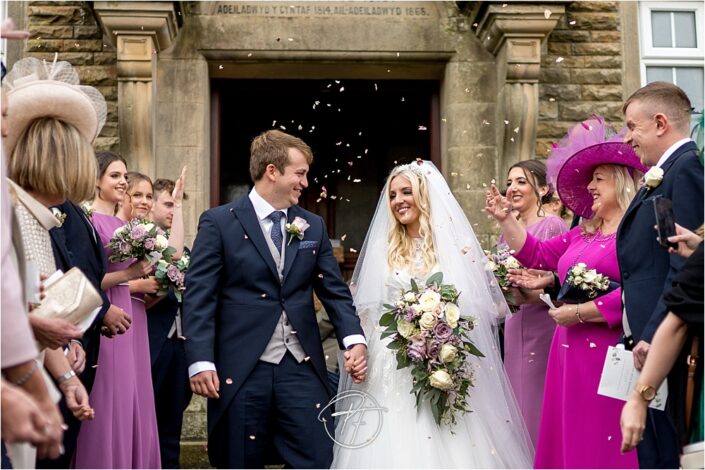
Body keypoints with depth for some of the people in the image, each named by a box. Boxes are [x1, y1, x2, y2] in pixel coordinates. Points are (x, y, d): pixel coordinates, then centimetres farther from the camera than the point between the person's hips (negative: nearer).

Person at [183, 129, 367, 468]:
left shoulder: (313, 226, 12)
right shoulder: (219, 223, -1)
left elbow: (335, 290, 11)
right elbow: (199, 296, -5)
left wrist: (353, 338, -7)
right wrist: (201, 361, -14)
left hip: (302, 368, 4)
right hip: (240, 371, -3)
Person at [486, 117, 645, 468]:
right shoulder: (584, 233, 18)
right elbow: (538, 256, 23)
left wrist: (578, 313, -13)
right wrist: (505, 219, 14)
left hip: (608, 358, -8)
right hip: (571, 355, 8)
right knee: (570, 440, 11)